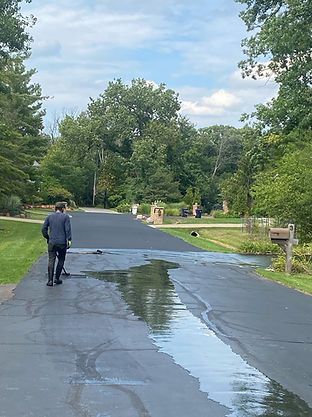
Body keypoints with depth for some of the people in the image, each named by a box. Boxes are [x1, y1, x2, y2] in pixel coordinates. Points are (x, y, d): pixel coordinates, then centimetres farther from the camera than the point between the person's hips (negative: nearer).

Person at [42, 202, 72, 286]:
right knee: (61, 260, 13)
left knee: (51, 261, 2)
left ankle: (50, 280, -4)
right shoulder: (65, 216, 0)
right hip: (62, 242, -2)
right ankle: (57, 278, 16)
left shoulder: (49, 216, 9)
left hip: (52, 242, 2)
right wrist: (69, 240, -7)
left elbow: (44, 229, 7)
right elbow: (68, 229, -9)